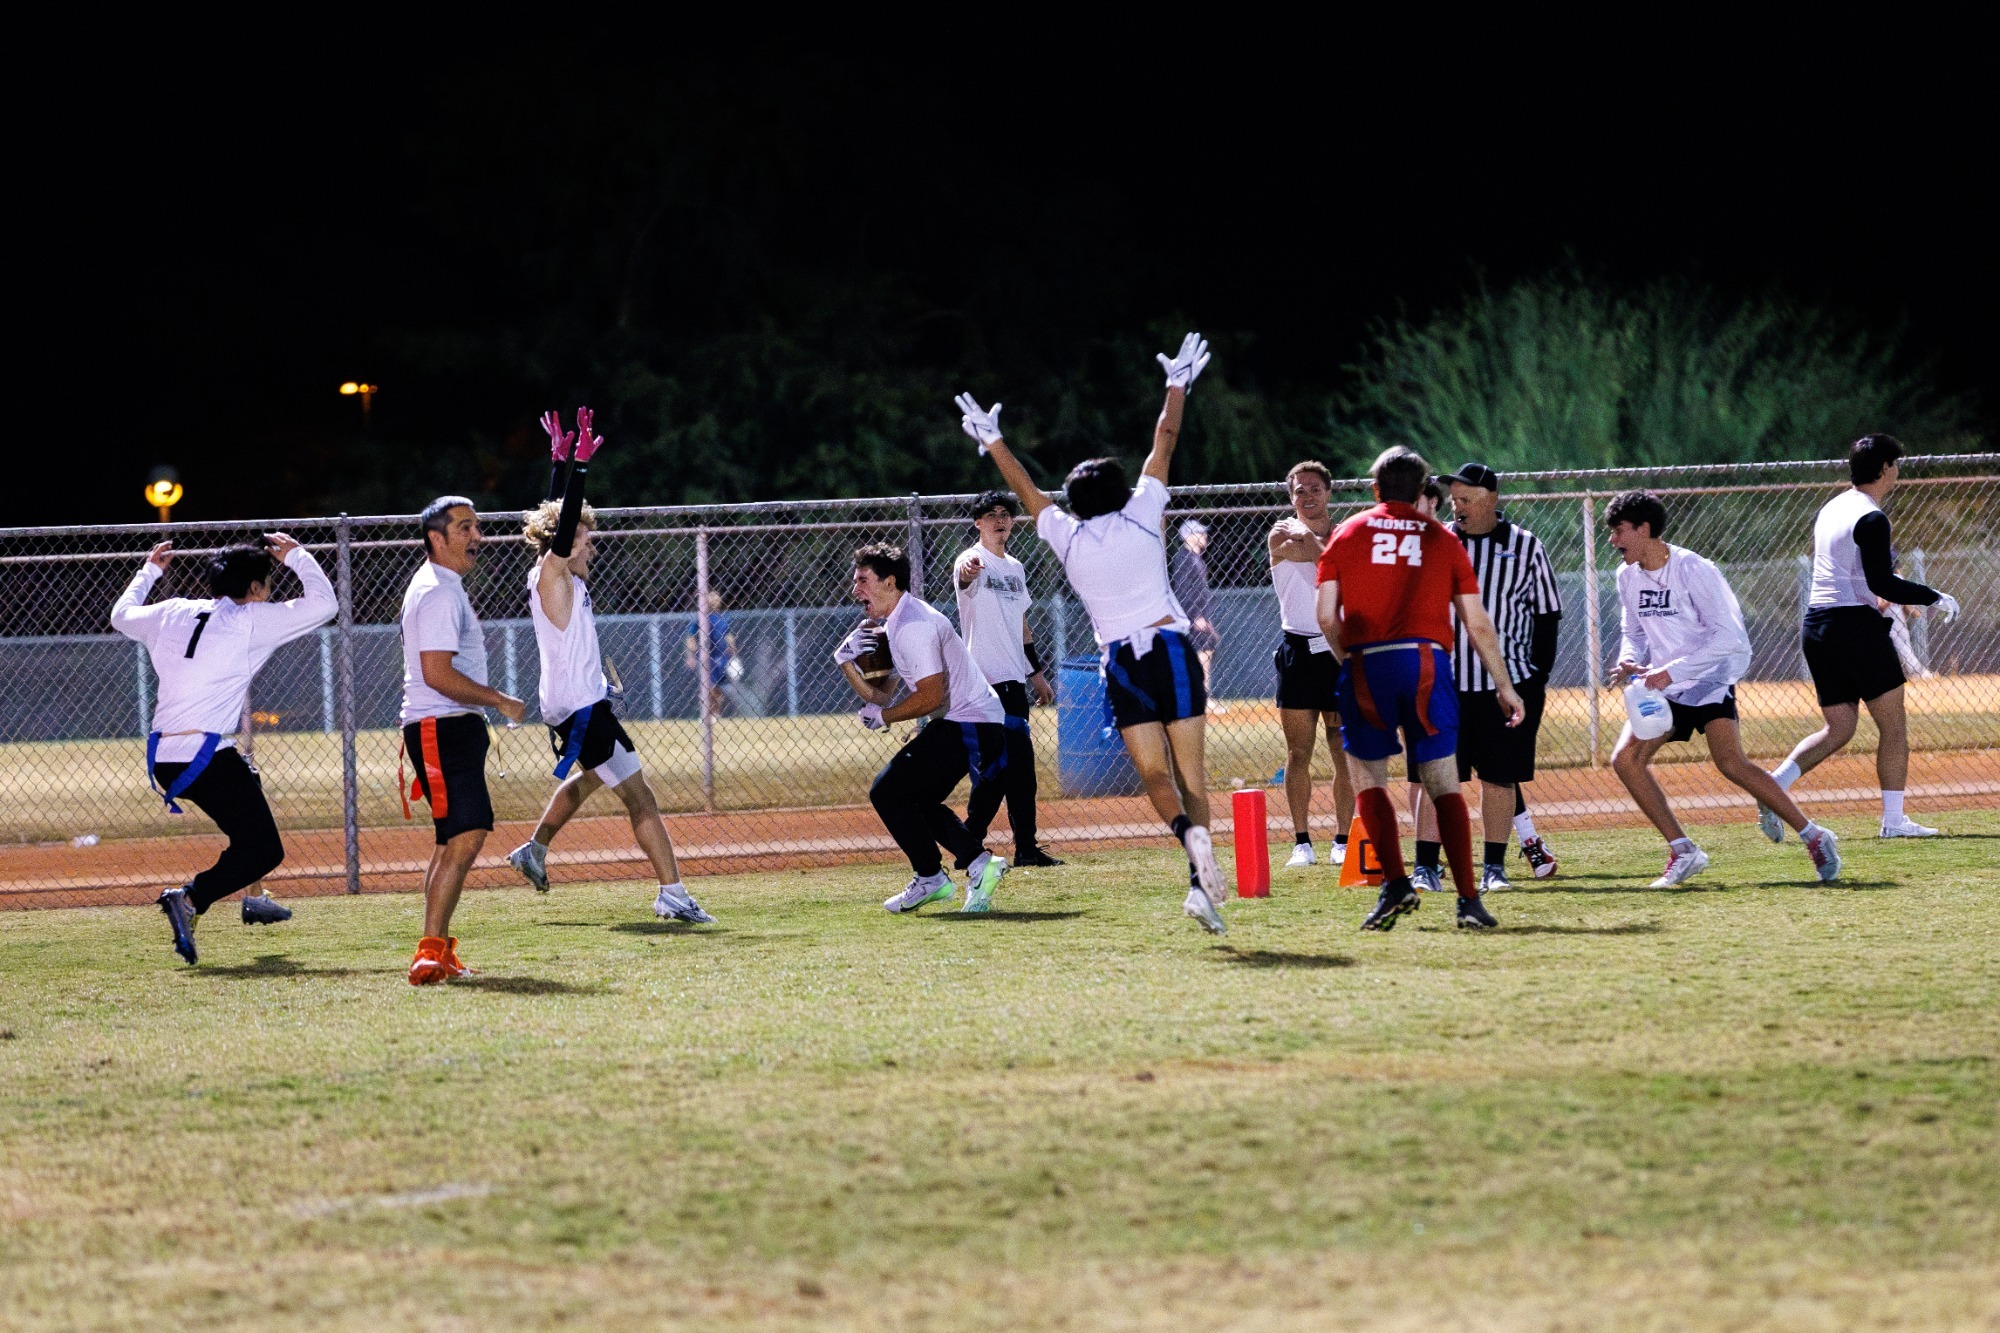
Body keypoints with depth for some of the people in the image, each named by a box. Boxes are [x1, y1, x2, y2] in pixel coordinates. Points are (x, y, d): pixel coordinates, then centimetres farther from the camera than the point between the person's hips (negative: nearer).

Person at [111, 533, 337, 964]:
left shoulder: (170, 615, 14)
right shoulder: (250, 621, -3)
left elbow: (121, 615, 34)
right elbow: (323, 602, -2)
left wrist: (149, 570, 49)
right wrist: (295, 555, 13)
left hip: (163, 761, 8)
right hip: (208, 759, -8)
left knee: (247, 781, 34)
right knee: (264, 850, -5)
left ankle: (250, 897, 32)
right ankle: (190, 899, -27)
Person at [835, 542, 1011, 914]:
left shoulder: (914, 626, -18)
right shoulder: (892, 625, 15)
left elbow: (931, 697, -22)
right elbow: (879, 697, 16)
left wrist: (884, 716, -9)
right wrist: (847, 661, 2)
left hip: (969, 726, -11)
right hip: (968, 725, 11)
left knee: (887, 792, -8)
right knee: (917, 800, 20)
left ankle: (930, 878, 1)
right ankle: (978, 863, 10)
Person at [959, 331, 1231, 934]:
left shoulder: (1067, 535, 7)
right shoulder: (1142, 513, 6)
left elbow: (1025, 488, 21)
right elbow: (1164, 443, 15)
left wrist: (992, 441, 35)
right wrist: (1178, 386, 28)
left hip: (1120, 661, 0)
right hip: (1171, 648, 0)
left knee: (1154, 774, -4)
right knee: (1190, 773, 0)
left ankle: (1190, 834, -34)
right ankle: (1200, 883, -12)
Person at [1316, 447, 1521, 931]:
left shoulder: (1348, 534, 11)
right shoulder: (1442, 540, 13)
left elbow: (1327, 617, 4)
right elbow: (1478, 625, 12)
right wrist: (1505, 687, 20)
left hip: (1365, 664, -1)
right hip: (1427, 663, 1)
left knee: (1369, 779, 11)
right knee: (1444, 785, 3)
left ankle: (1395, 883, -5)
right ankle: (1469, 900, -5)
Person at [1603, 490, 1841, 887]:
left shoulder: (1692, 569, -18)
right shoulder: (1628, 576, 4)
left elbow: (1726, 635, -22)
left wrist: (1671, 671, -27)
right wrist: (1631, 662, -6)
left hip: (1709, 679, -7)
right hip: (1664, 686, 7)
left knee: (1730, 762, -23)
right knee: (1626, 759, -8)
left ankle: (1814, 837, -15)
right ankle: (1683, 853, -1)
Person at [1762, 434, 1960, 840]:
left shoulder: (1829, 510, 14)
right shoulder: (1871, 519, -12)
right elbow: (1881, 583, -19)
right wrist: (1935, 598, -11)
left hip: (1817, 624, 8)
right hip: (1855, 624, -8)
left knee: (1838, 729, 10)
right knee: (1893, 725, 2)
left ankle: (1773, 785, -8)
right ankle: (1894, 819, 0)